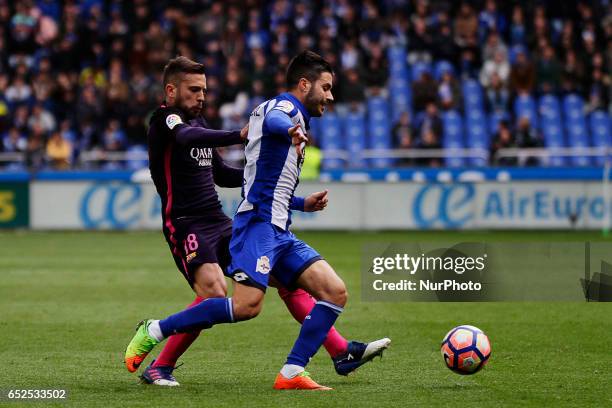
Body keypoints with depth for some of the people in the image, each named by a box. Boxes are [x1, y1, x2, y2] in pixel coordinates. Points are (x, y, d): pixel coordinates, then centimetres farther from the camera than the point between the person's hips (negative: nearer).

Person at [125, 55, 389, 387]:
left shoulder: (197, 121, 20)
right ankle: (158, 367, -14)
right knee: (214, 294, -29)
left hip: (221, 224, 9)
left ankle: (342, 353, 3)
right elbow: (187, 137, -32)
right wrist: (240, 135, -45)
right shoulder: (164, 120, -7)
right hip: (187, 226, -9)